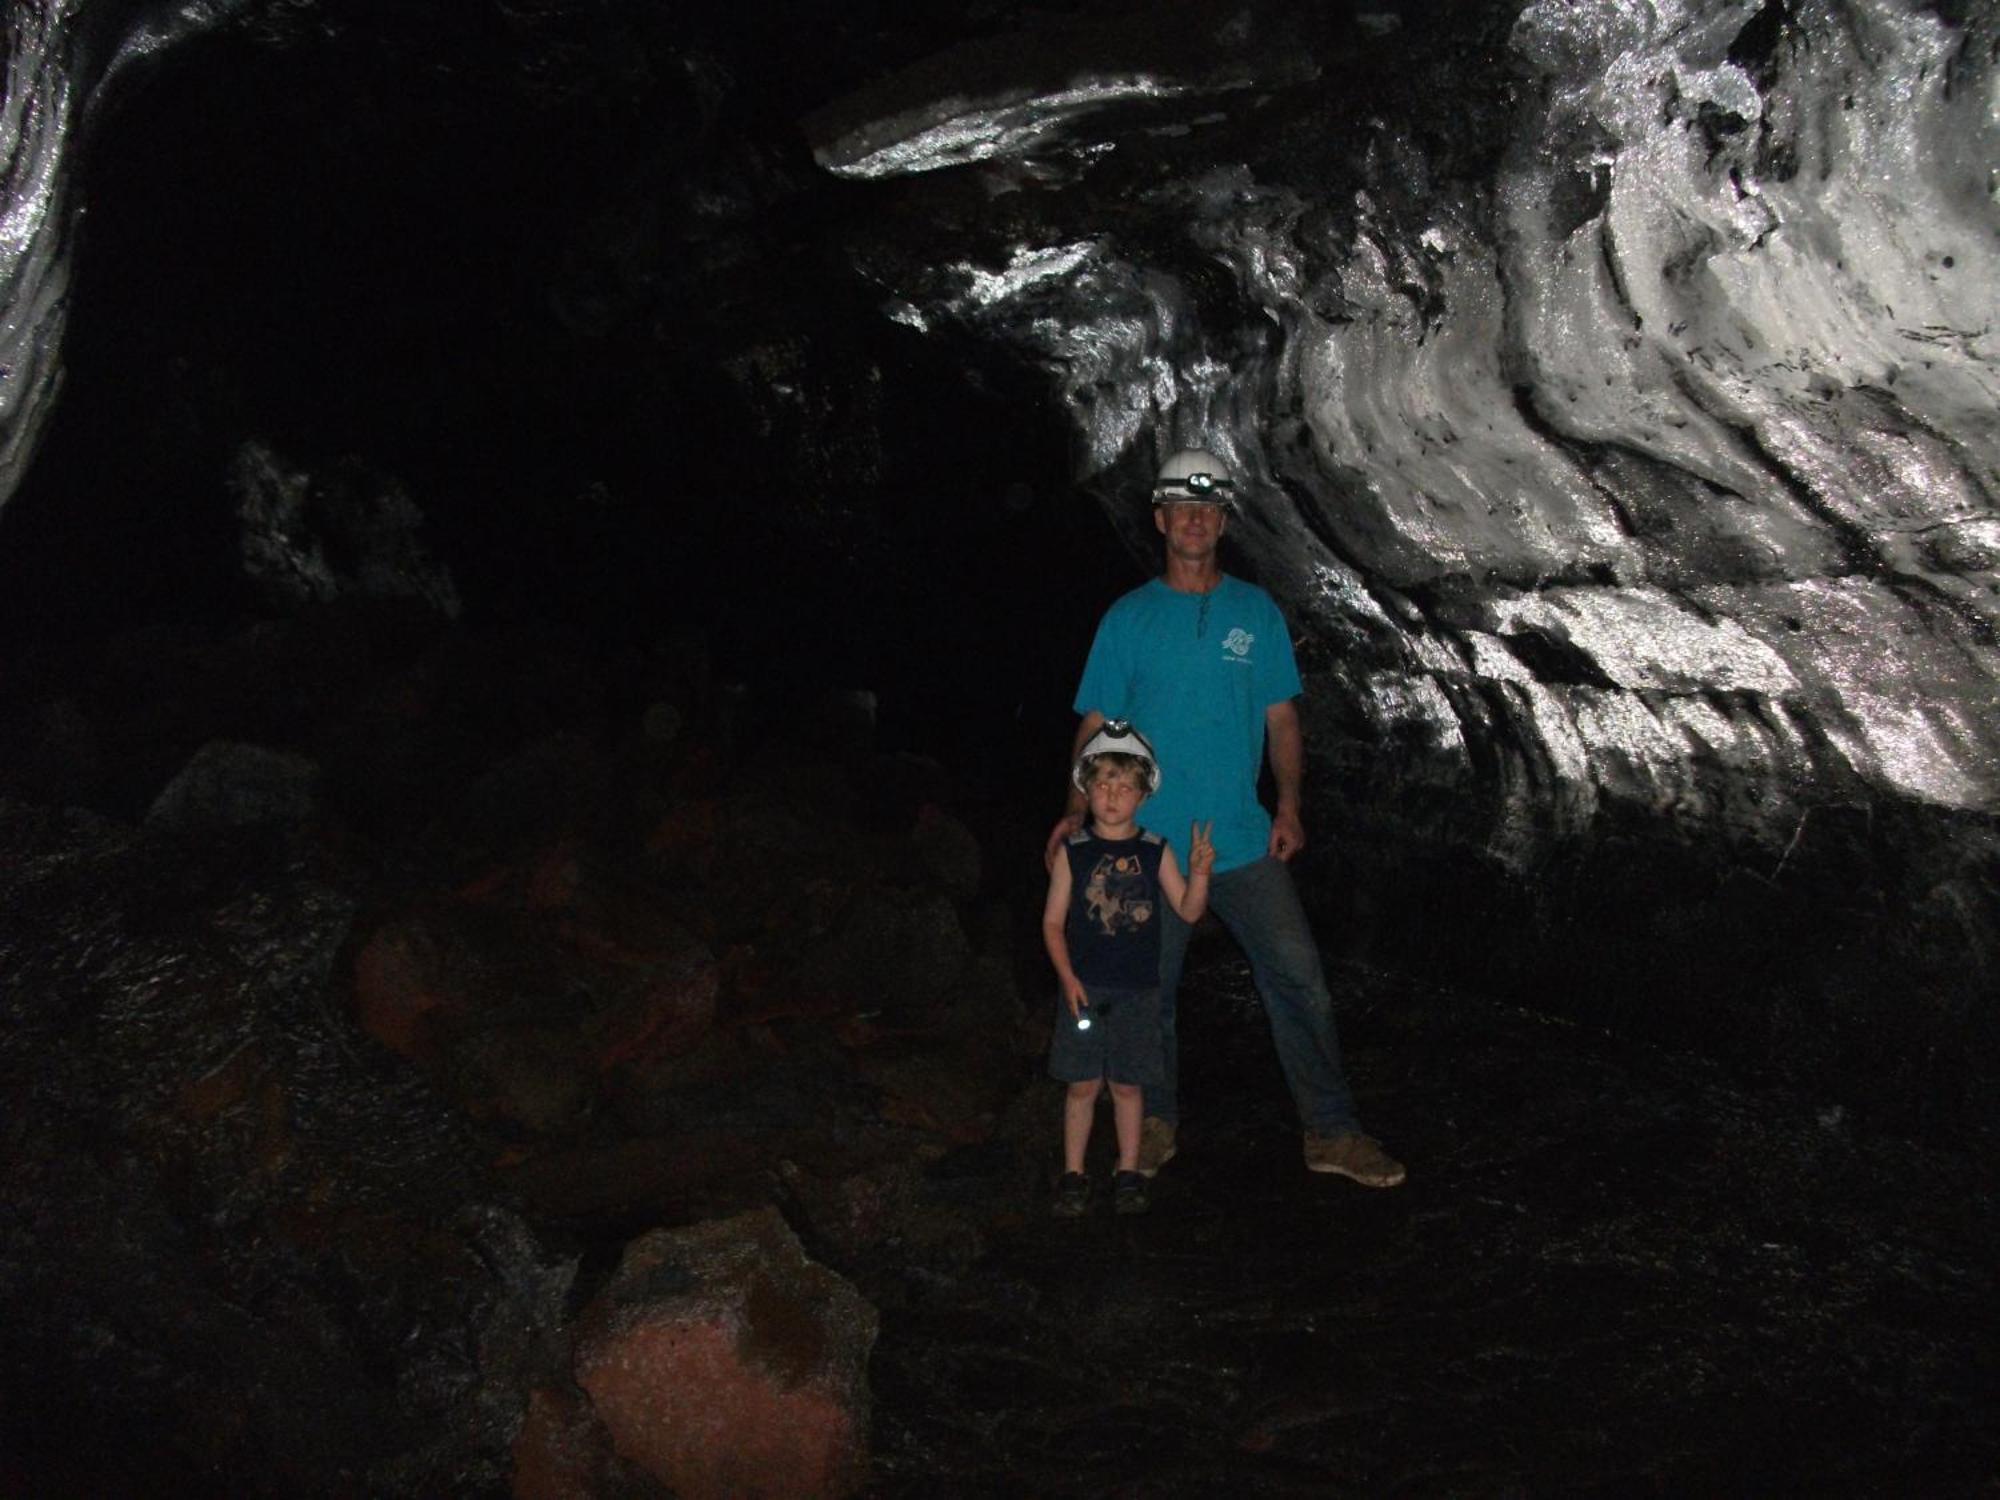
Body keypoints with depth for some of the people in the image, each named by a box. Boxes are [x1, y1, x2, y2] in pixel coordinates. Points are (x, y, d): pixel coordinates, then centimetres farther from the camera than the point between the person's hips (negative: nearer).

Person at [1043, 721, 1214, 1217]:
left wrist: (1200, 870, -18)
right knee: (1083, 1084, 4)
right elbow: (1053, 921, 0)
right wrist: (1068, 978, -9)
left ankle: (1128, 1172, 20)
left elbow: (1189, 911, 0)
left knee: (1127, 1084, 8)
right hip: (1084, 987, -1)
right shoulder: (1074, 851, -2)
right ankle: (1073, 1174, 15)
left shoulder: (1154, 851, 1)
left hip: (1137, 989, 1)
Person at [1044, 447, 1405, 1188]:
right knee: (1151, 992, 8)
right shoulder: (1127, 618, 2)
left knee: (1300, 980, -2)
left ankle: (1332, 1132, 7)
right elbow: (1096, 726, 3)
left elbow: (1281, 717, 8)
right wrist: (1078, 810, -10)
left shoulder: (1256, 611, 7)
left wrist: (1288, 806, -4)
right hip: (1151, 846, -1)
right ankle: (1157, 1124, 26)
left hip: (1245, 842, 1)